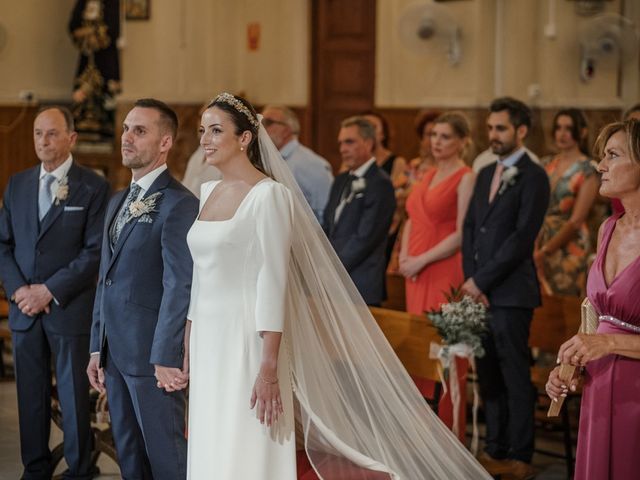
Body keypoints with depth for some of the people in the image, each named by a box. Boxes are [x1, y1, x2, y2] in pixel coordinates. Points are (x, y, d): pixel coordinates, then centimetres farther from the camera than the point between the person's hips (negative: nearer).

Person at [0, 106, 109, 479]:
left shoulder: (94, 187, -5)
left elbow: (96, 251, -10)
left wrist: (50, 291, -14)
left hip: (70, 309, -4)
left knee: (74, 395, 3)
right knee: (30, 393, 10)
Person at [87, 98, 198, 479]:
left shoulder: (179, 204, -13)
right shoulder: (118, 202, 15)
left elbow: (180, 287, -18)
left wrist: (166, 358, -20)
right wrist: (98, 348, 16)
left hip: (153, 352, -9)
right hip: (116, 351, 9)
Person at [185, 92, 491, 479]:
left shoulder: (268, 194, -11)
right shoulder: (207, 193, 12)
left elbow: (274, 281, -16)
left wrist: (269, 368, -20)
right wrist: (187, 346, 15)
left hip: (246, 342, -8)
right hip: (208, 341, 8)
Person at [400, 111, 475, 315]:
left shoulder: (466, 178, -6)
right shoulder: (429, 175, 16)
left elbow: (462, 234, -13)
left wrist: (421, 260, -13)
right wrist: (404, 256, 2)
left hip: (445, 272, -7)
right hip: (416, 272, 7)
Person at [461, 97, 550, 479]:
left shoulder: (533, 177, -7)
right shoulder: (486, 174, 17)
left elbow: (522, 237, -14)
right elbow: (470, 228, 15)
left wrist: (482, 281, -12)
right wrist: (471, 279, 1)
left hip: (510, 293, -7)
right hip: (479, 290, 7)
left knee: (515, 378, -1)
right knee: (489, 376, 10)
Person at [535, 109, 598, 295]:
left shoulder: (588, 170, -7)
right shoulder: (546, 164, 10)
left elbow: (576, 220, -11)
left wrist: (544, 251, -9)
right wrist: (535, 248, -5)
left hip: (569, 245, -5)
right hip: (540, 239, 5)